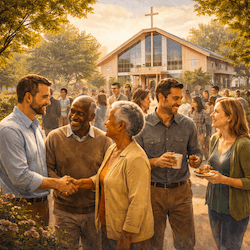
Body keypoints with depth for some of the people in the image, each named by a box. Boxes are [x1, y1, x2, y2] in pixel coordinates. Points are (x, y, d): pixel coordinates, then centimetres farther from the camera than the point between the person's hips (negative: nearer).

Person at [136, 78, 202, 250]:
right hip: (153, 191, -1)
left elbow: (196, 152, 9)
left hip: (181, 191, 2)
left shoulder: (188, 124, 1)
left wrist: (196, 160, -14)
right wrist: (156, 161, -22)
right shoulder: (143, 125, -6)